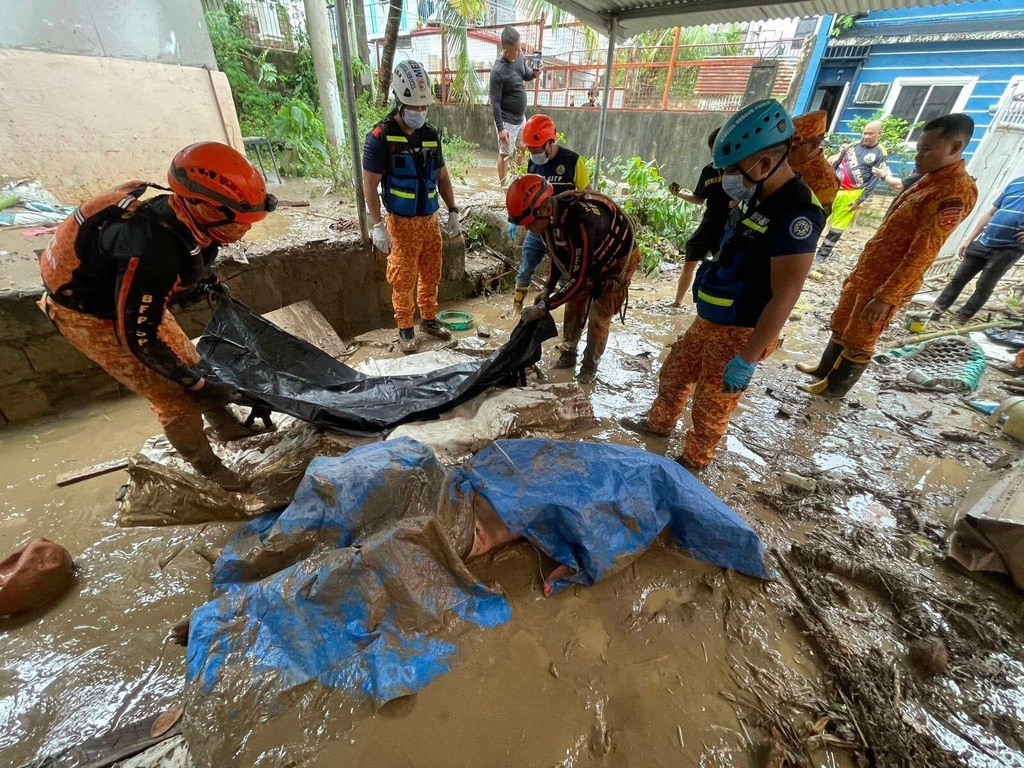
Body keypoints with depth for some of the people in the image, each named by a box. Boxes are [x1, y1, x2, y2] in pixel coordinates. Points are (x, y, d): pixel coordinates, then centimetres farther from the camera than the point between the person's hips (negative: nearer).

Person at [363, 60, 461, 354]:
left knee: (431, 275, 13)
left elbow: (442, 176, 15)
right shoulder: (380, 137, -10)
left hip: (430, 219, 5)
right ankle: (405, 328, 17)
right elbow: (370, 185, -10)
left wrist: (452, 212, 10)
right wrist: (378, 226, -16)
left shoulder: (431, 134, 6)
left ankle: (429, 319, 30)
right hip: (402, 222, -5)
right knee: (403, 279, 2)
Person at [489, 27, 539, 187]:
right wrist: (500, 127, -23)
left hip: (520, 117, 8)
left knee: (521, 149, 20)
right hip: (507, 121, -8)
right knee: (505, 154, 5)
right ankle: (503, 187, 19)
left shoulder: (520, 57, -2)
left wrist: (534, 73, -8)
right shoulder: (498, 71, -23)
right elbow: (495, 102, -21)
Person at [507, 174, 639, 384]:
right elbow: (558, 255, 1)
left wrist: (543, 307, -36)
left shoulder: (581, 221, -43)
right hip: (589, 259, 7)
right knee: (573, 306, 6)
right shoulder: (550, 215, -17)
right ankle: (568, 355, 21)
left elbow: (578, 279, -40)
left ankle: (590, 366, 9)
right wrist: (548, 289, -6)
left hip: (619, 259, -7)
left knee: (599, 316, -7)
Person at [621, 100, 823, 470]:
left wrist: (747, 359, -24)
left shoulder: (796, 214, -24)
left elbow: (784, 297, -25)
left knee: (711, 402, 8)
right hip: (710, 320, 9)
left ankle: (693, 460, 30)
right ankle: (659, 422, 46)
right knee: (673, 373, 22)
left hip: (740, 332, -9)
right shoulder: (756, 198, 5)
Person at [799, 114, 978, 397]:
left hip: (887, 282, -9)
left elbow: (923, 254, -24)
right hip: (868, 270, 9)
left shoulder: (956, 191, -21)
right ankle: (825, 368, 37)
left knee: (858, 341, 5)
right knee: (840, 324, 20)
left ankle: (834, 387, 20)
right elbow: (892, 233, 16)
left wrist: (885, 297, -25)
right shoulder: (931, 179, 10)